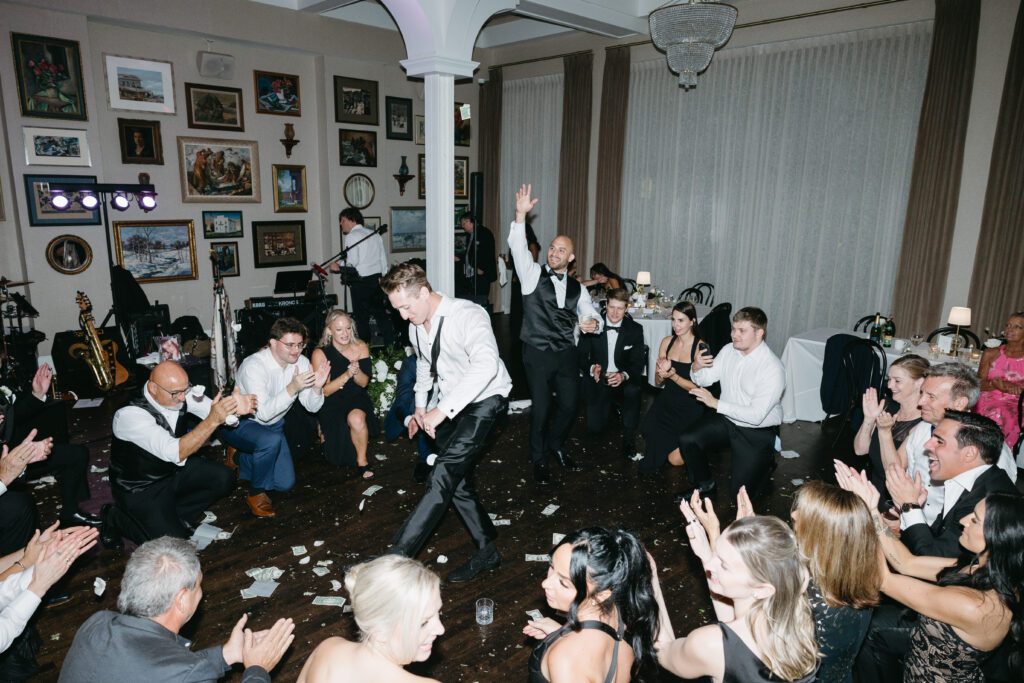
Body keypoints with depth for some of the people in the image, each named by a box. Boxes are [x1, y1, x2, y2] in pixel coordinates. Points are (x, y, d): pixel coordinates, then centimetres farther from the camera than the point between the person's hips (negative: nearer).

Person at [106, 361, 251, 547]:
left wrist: (234, 407, -35)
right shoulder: (129, 415, -33)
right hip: (140, 488, -6)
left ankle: (175, 517, 8)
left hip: (174, 468, 6)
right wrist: (213, 420, -48)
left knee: (223, 479, -8)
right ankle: (116, 518, 11)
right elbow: (175, 453, -42)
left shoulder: (180, 392, -16)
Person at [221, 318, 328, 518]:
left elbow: (312, 407, -12)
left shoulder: (301, 362, -13)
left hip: (273, 424, 6)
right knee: (271, 440, -38)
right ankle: (256, 493, -11)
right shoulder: (254, 366, -29)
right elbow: (263, 413, -35)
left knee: (285, 483, 3)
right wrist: (292, 388, -45)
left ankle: (243, 459, 29)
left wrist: (317, 387, -33)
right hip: (239, 423, -6)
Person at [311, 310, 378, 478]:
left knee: (356, 418, -33)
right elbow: (323, 391, -12)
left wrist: (356, 372, -27)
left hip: (356, 398, 1)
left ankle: (362, 461, -11)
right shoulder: (320, 353, -13)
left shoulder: (361, 347, -7)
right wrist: (346, 375, -28)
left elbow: (364, 383, -4)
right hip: (332, 403, 0)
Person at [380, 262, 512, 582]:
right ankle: (486, 550, 24)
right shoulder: (416, 326, 1)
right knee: (455, 481, 9)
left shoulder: (468, 315, -25)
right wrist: (420, 406, 16)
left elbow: (486, 365, -42)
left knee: (444, 475, -20)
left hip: (484, 400, -8)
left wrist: (442, 410, -44)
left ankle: (397, 554, -17)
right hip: (449, 405, 9)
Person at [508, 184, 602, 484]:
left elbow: (591, 316, 13)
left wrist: (593, 322, -12)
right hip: (538, 354, -3)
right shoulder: (533, 274, -2)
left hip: (566, 354, 4)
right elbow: (518, 247, -17)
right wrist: (520, 215, -31)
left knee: (570, 405, 9)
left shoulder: (576, 287, 9)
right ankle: (539, 459, 25)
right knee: (540, 408, 3)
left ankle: (556, 444, 39)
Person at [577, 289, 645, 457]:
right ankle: (611, 409, 29)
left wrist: (624, 375, -31)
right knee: (594, 427, -8)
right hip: (598, 381, 1)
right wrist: (592, 368, -28)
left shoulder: (635, 329, -6)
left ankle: (629, 437, -15)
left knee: (633, 390, -36)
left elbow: (638, 363, -9)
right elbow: (581, 356, -5)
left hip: (624, 380, -1)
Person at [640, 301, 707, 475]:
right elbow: (658, 382, 8)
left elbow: (697, 386, -12)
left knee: (676, 458, -13)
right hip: (666, 401, 4)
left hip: (690, 407, -4)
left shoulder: (700, 347, -12)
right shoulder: (667, 342, 4)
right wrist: (662, 373, -15)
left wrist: (673, 375, -25)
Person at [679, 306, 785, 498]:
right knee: (687, 441, -14)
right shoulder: (729, 350, -4)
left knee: (739, 490, -8)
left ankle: (764, 461, 24)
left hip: (757, 431, -5)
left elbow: (756, 415, -27)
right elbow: (705, 380, 4)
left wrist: (716, 403, -28)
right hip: (726, 419, 6)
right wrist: (696, 367, -19)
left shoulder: (773, 369, -24)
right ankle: (704, 485, 11)